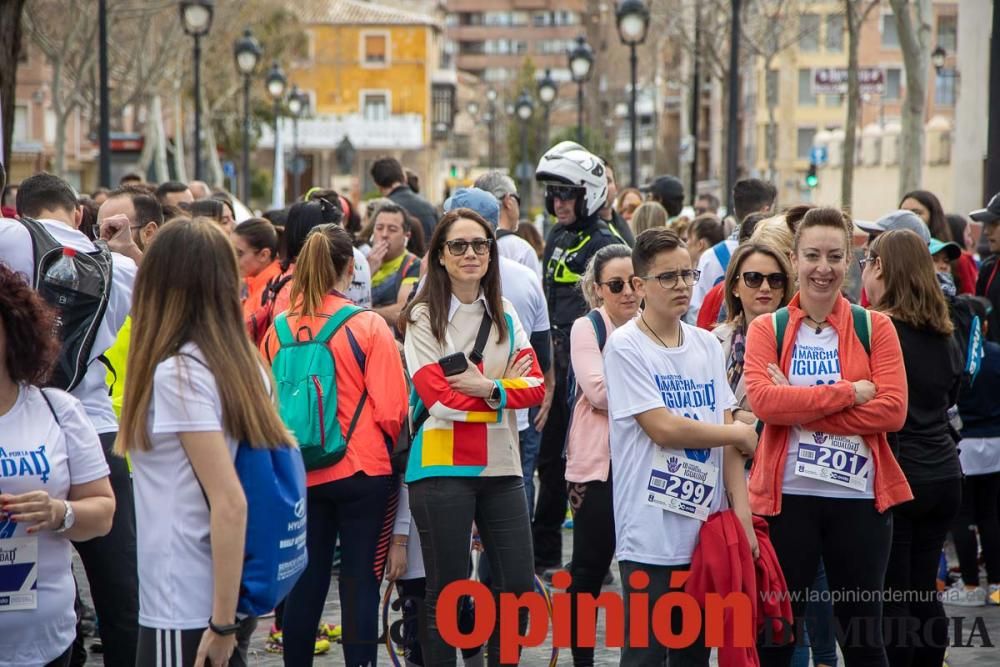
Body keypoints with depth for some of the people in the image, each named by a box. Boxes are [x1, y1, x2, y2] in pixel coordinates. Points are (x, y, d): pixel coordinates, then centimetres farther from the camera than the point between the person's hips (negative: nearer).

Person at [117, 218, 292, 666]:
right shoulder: (246, 363, 6)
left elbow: (229, 502, -22)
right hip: (230, 598, 8)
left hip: (186, 612, -8)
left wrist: (222, 623, -19)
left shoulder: (177, 373, -17)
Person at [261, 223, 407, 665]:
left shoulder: (279, 328, -1)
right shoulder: (368, 326, -11)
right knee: (361, 581, 2)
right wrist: (388, 446, 9)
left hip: (299, 474, 4)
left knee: (305, 582, 12)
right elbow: (391, 408, -11)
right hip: (362, 470, -4)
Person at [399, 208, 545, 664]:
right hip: (441, 468, -5)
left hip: (500, 466, 5)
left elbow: (536, 386, -1)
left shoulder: (505, 316, 12)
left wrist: (488, 388, -18)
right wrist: (505, 391, -8)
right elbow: (439, 400, -14)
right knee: (446, 591, 2)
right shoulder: (423, 318, -3)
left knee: (518, 585, 3)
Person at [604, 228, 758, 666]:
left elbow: (727, 437, 8)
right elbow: (663, 428, -15)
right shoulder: (625, 347, -8)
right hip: (651, 535, -6)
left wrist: (742, 514, 0)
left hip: (707, 529, 6)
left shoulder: (708, 346, 10)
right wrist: (742, 434, -3)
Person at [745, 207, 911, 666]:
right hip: (788, 495, 0)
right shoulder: (767, 330, 3)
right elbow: (763, 400, -14)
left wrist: (800, 406, -14)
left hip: (860, 496, 1)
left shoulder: (874, 328, 3)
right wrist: (849, 392, -17)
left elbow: (893, 410, -10)